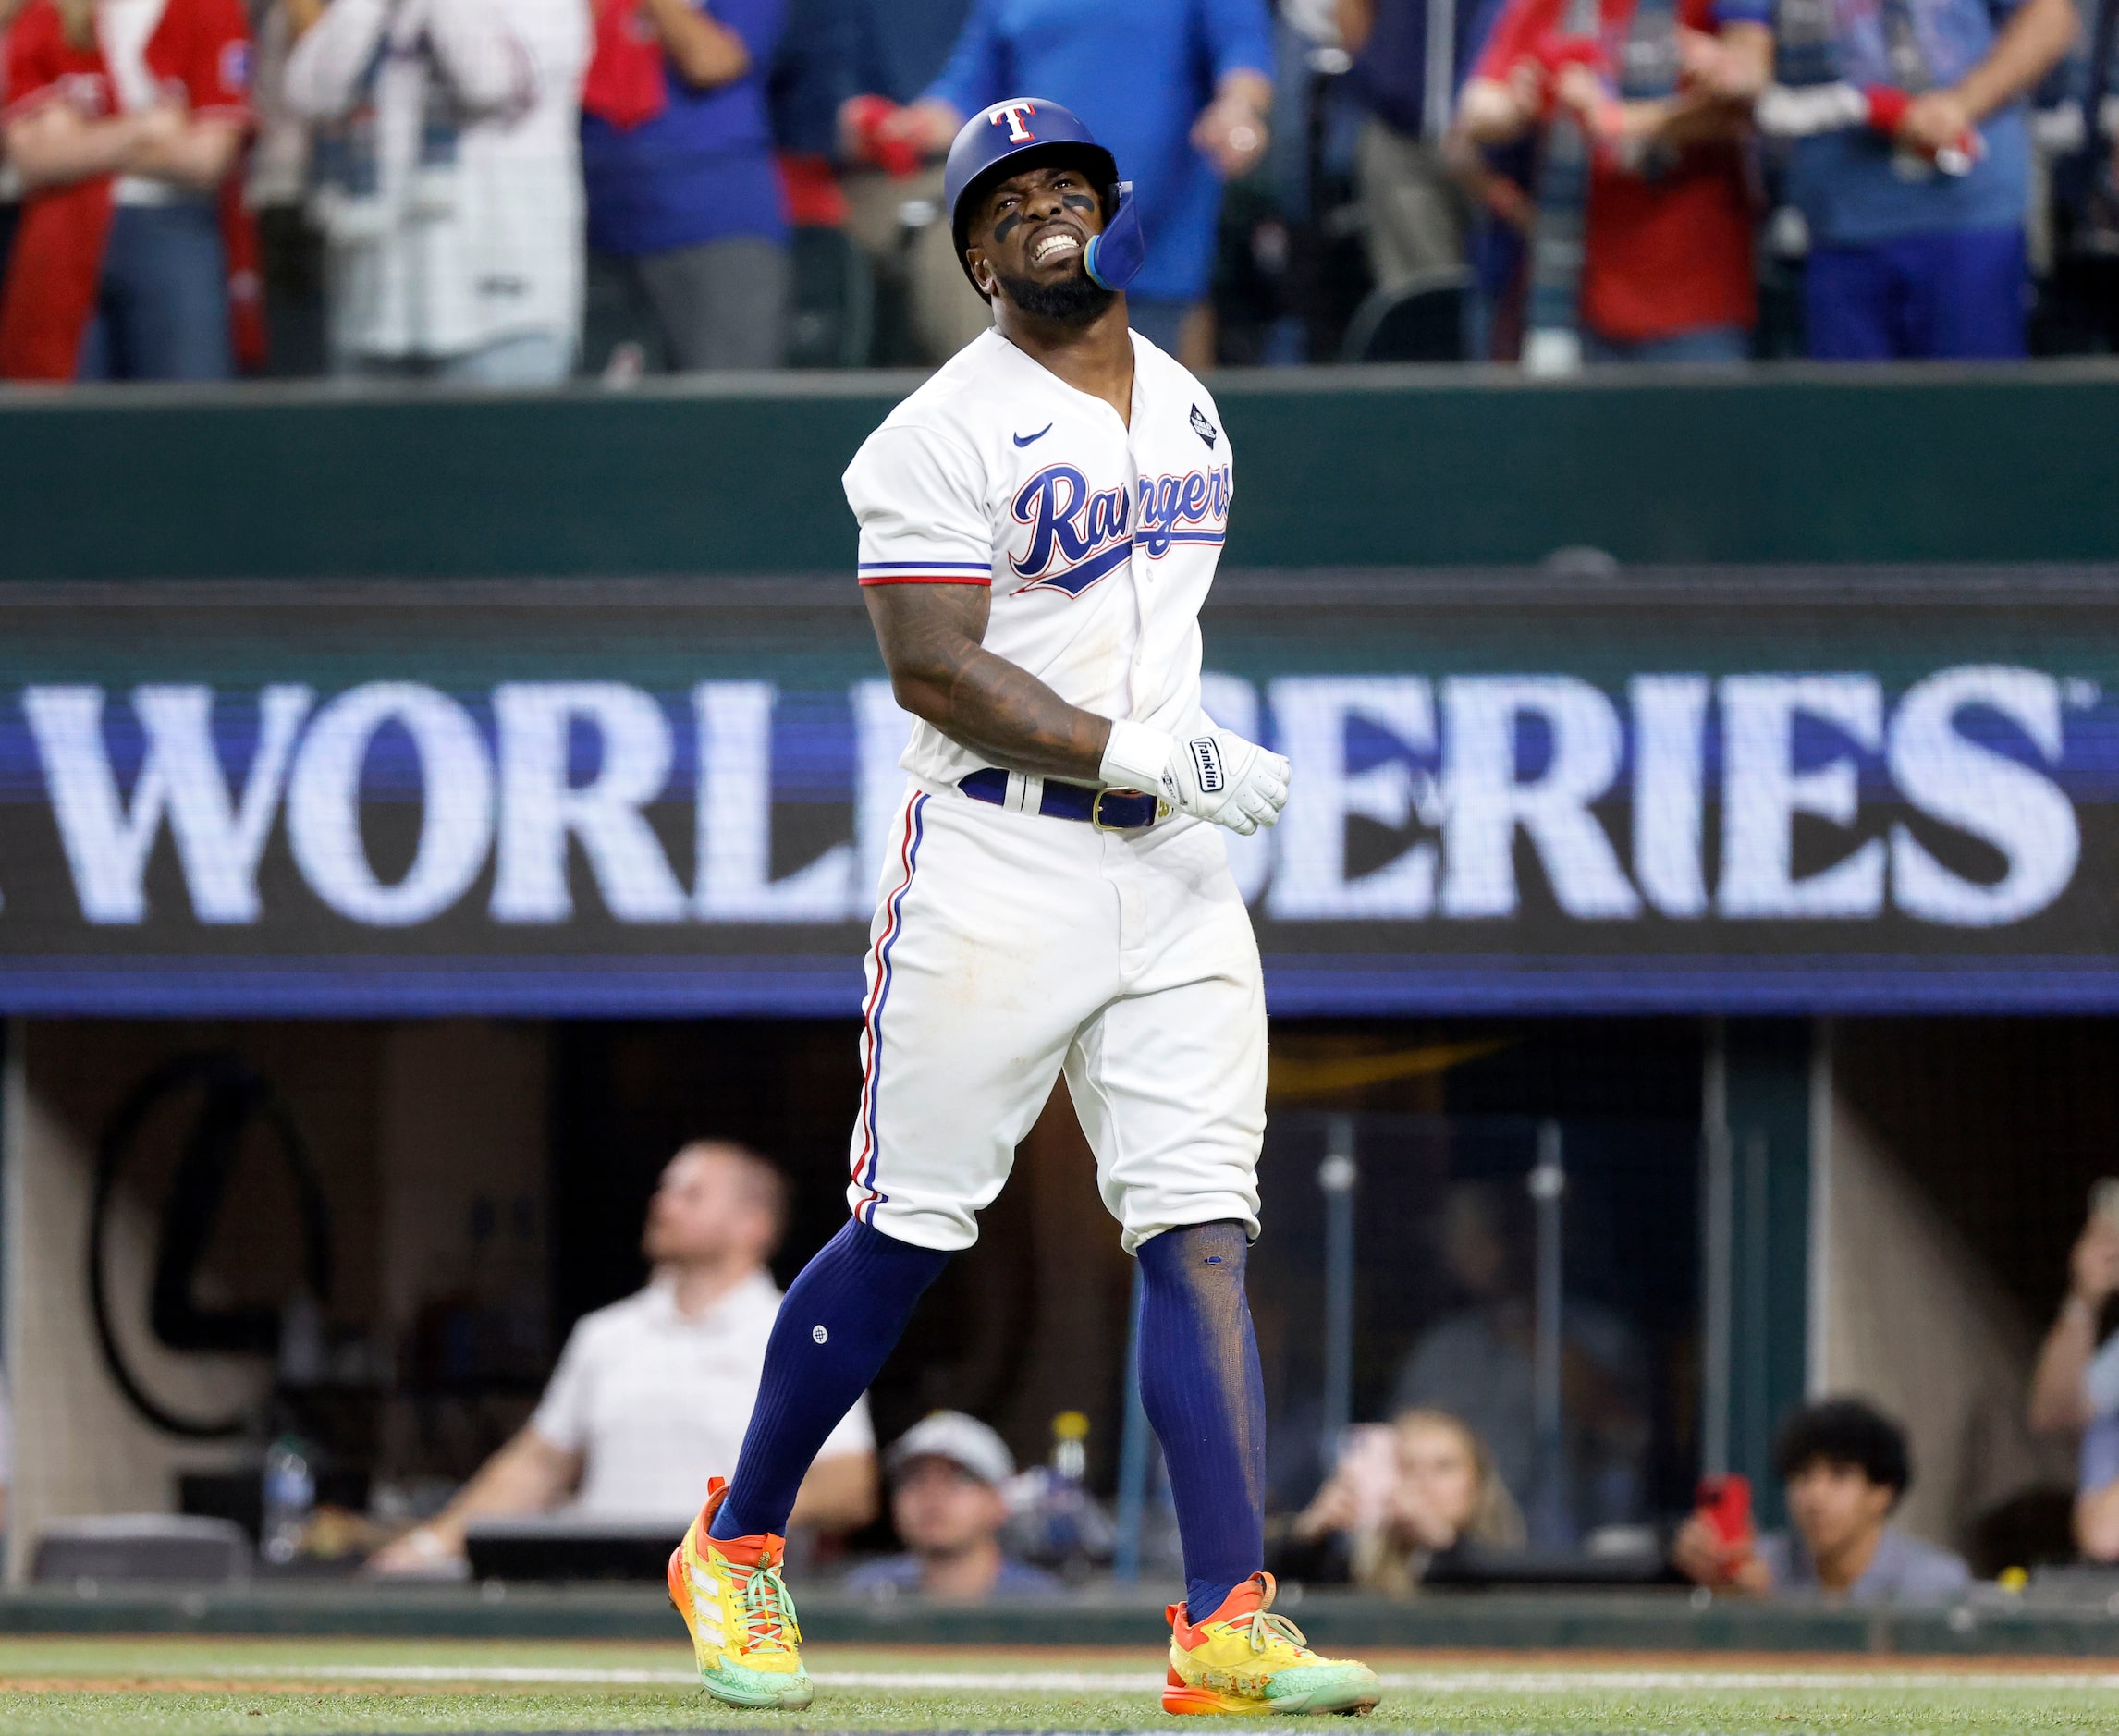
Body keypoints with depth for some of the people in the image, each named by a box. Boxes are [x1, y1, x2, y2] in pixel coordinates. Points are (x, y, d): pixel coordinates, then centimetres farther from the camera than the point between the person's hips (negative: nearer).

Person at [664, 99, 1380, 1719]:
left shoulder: (1182, 400, 15)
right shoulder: (949, 432, -8)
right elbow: (935, 673, -16)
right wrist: (1146, 758, -21)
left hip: (1174, 868, 6)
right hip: (994, 865, -6)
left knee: (1201, 1233, -5)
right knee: (907, 1234, 0)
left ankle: (1227, 1621, -12)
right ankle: (738, 1549, 18)